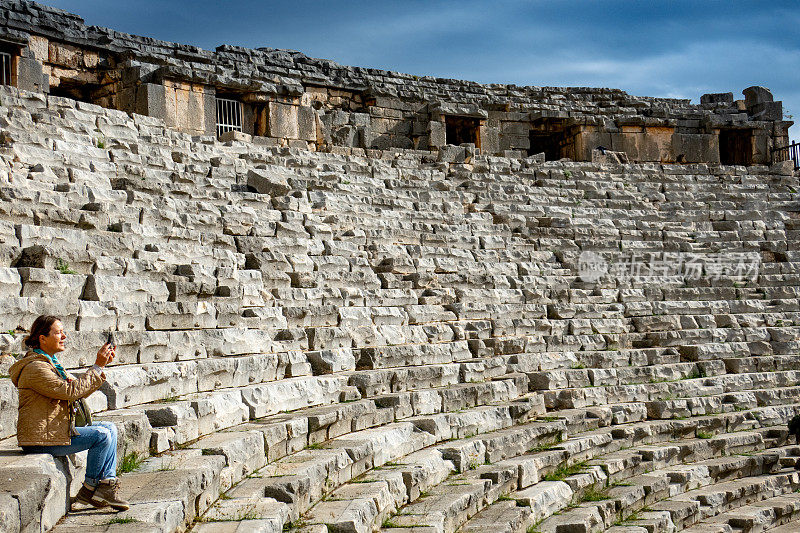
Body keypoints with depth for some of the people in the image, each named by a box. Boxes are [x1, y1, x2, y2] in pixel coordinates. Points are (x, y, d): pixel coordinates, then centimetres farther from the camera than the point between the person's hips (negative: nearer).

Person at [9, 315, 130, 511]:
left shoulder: (51, 363, 17)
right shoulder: (35, 368, -17)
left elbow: (81, 389, 17)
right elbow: (70, 392, -24)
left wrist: (102, 365, 4)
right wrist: (97, 367, -19)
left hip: (56, 431, 10)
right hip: (40, 439, -10)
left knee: (110, 428, 4)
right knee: (101, 435, -16)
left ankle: (107, 485, -2)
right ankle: (88, 491, -3)